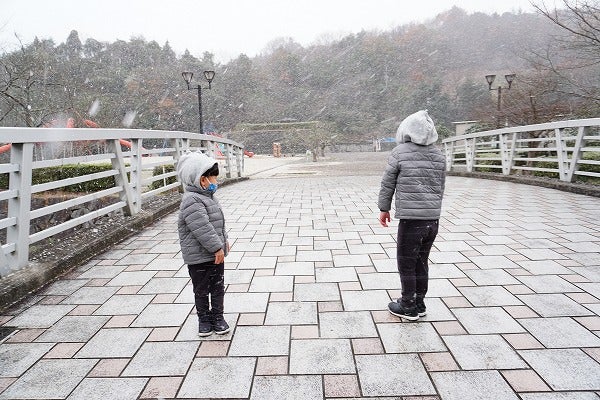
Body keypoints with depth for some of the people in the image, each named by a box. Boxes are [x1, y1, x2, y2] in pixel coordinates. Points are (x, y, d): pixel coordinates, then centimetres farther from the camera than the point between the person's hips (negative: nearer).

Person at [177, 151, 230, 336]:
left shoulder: (207, 196, 9)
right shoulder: (192, 201, -24)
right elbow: (203, 229, -29)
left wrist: (223, 240, 20)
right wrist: (217, 247, -25)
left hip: (216, 254, 9)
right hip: (199, 258, -9)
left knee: (218, 287, 16)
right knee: (201, 291, 11)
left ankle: (217, 317, 31)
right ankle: (204, 318, 28)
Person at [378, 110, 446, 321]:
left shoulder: (400, 153, -7)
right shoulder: (439, 155, 9)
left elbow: (387, 184, -2)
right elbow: (440, 188, 16)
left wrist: (384, 209, 10)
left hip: (410, 219, -6)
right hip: (433, 219, 6)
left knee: (406, 264, 7)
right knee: (421, 262, 17)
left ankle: (409, 307, 17)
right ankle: (419, 304, 28)